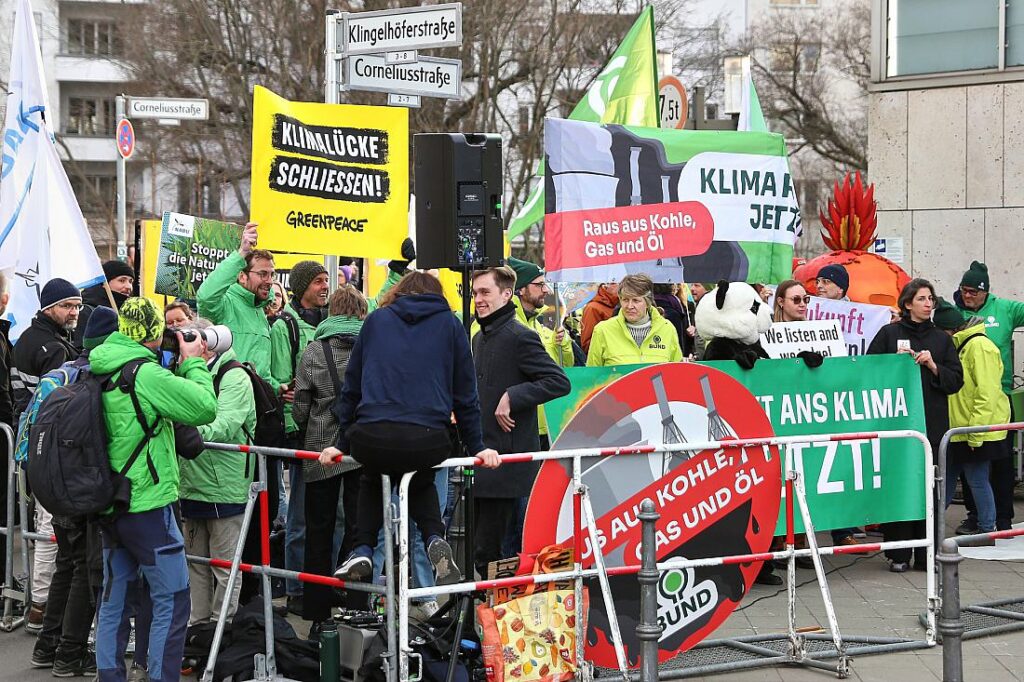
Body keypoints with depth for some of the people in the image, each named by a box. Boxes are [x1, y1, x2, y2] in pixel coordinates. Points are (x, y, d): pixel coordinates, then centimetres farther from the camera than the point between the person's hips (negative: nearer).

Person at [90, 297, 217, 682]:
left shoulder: (101, 373, 6)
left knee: (114, 599, 13)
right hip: (148, 503, -8)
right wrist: (192, 362, -4)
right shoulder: (147, 374, -18)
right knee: (171, 601, 0)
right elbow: (205, 407, -17)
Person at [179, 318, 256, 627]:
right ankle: (198, 625, 24)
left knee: (225, 567, -2)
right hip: (192, 486, 8)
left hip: (225, 489, -8)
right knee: (196, 564, 15)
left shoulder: (234, 377, -10)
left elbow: (225, 426, -24)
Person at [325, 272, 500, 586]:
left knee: (373, 478, 36)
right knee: (421, 480, 35)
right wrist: (477, 447, 23)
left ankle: (362, 550, 21)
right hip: (428, 440, 0)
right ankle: (435, 540, 10)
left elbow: (351, 385, 21)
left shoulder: (376, 321, 19)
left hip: (370, 440, 0)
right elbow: (465, 393, 16)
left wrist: (343, 442, 27)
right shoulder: (450, 325, 17)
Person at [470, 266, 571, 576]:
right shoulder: (480, 338, 17)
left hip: (506, 459, -9)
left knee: (487, 552, -10)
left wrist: (513, 397, -21)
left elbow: (559, 381, -18)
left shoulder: (520, 336, -11)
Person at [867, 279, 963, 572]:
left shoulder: (941, 339, 13)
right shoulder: (889, 334, 5)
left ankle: (926, 553, 6)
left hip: (932, 424, 2)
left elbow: (956, 381, 8)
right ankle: (898, 554, 3)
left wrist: (933, 366, -7)